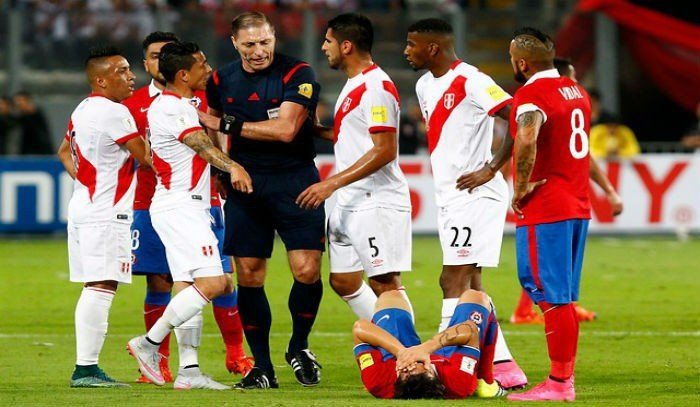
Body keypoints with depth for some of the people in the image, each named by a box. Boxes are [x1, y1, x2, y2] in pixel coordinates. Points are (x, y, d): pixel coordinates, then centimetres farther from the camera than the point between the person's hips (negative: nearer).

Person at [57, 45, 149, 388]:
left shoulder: (83, 109, 14)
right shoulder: (114, 113, -16)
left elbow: (64, 151, 28)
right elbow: (145, 156, -11)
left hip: (82, 206, 10)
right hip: (106, 214, -10)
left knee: (94, 289, 12)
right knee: (101, 287, -11)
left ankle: (86, 368, 13)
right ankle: (85, 368, -15)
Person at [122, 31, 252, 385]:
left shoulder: (202, 96, 4)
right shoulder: (134, 104, 7)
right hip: (151, 205, 1)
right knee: (157, 284, 0)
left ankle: (236, 355, 12)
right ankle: (159, 362, 6)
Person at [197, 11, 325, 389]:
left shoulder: (297, 74, -9)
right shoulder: (221, 80, 6)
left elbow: (285, 129, -19)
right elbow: (211, 125, 25)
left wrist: (228, 125, -13)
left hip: (294, 180, -4)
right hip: (245, 184, 4)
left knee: (307, 271, -11)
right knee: (248, 276, 0)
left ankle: (299, 347, 14)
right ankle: (262, 366, 8)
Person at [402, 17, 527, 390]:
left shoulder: (471, 82, -15)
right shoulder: (425, 86, 14)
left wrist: (491, 168, -19)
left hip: (475, 195, -10)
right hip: (449, 196, 10)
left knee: (454, 280, -12)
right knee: (469, 286, 8)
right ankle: (505, 368, 11)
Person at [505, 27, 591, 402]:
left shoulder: (531, 96, -15)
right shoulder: (576, 92, 14)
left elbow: (527, 139, -34)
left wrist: (520, 188, -23)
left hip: (544, 212, -9)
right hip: (578, 207, 9)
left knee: (553, 298, -5)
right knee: (564, 298, 13)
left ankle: (558, 383, -3)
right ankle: (565, 379, 16)